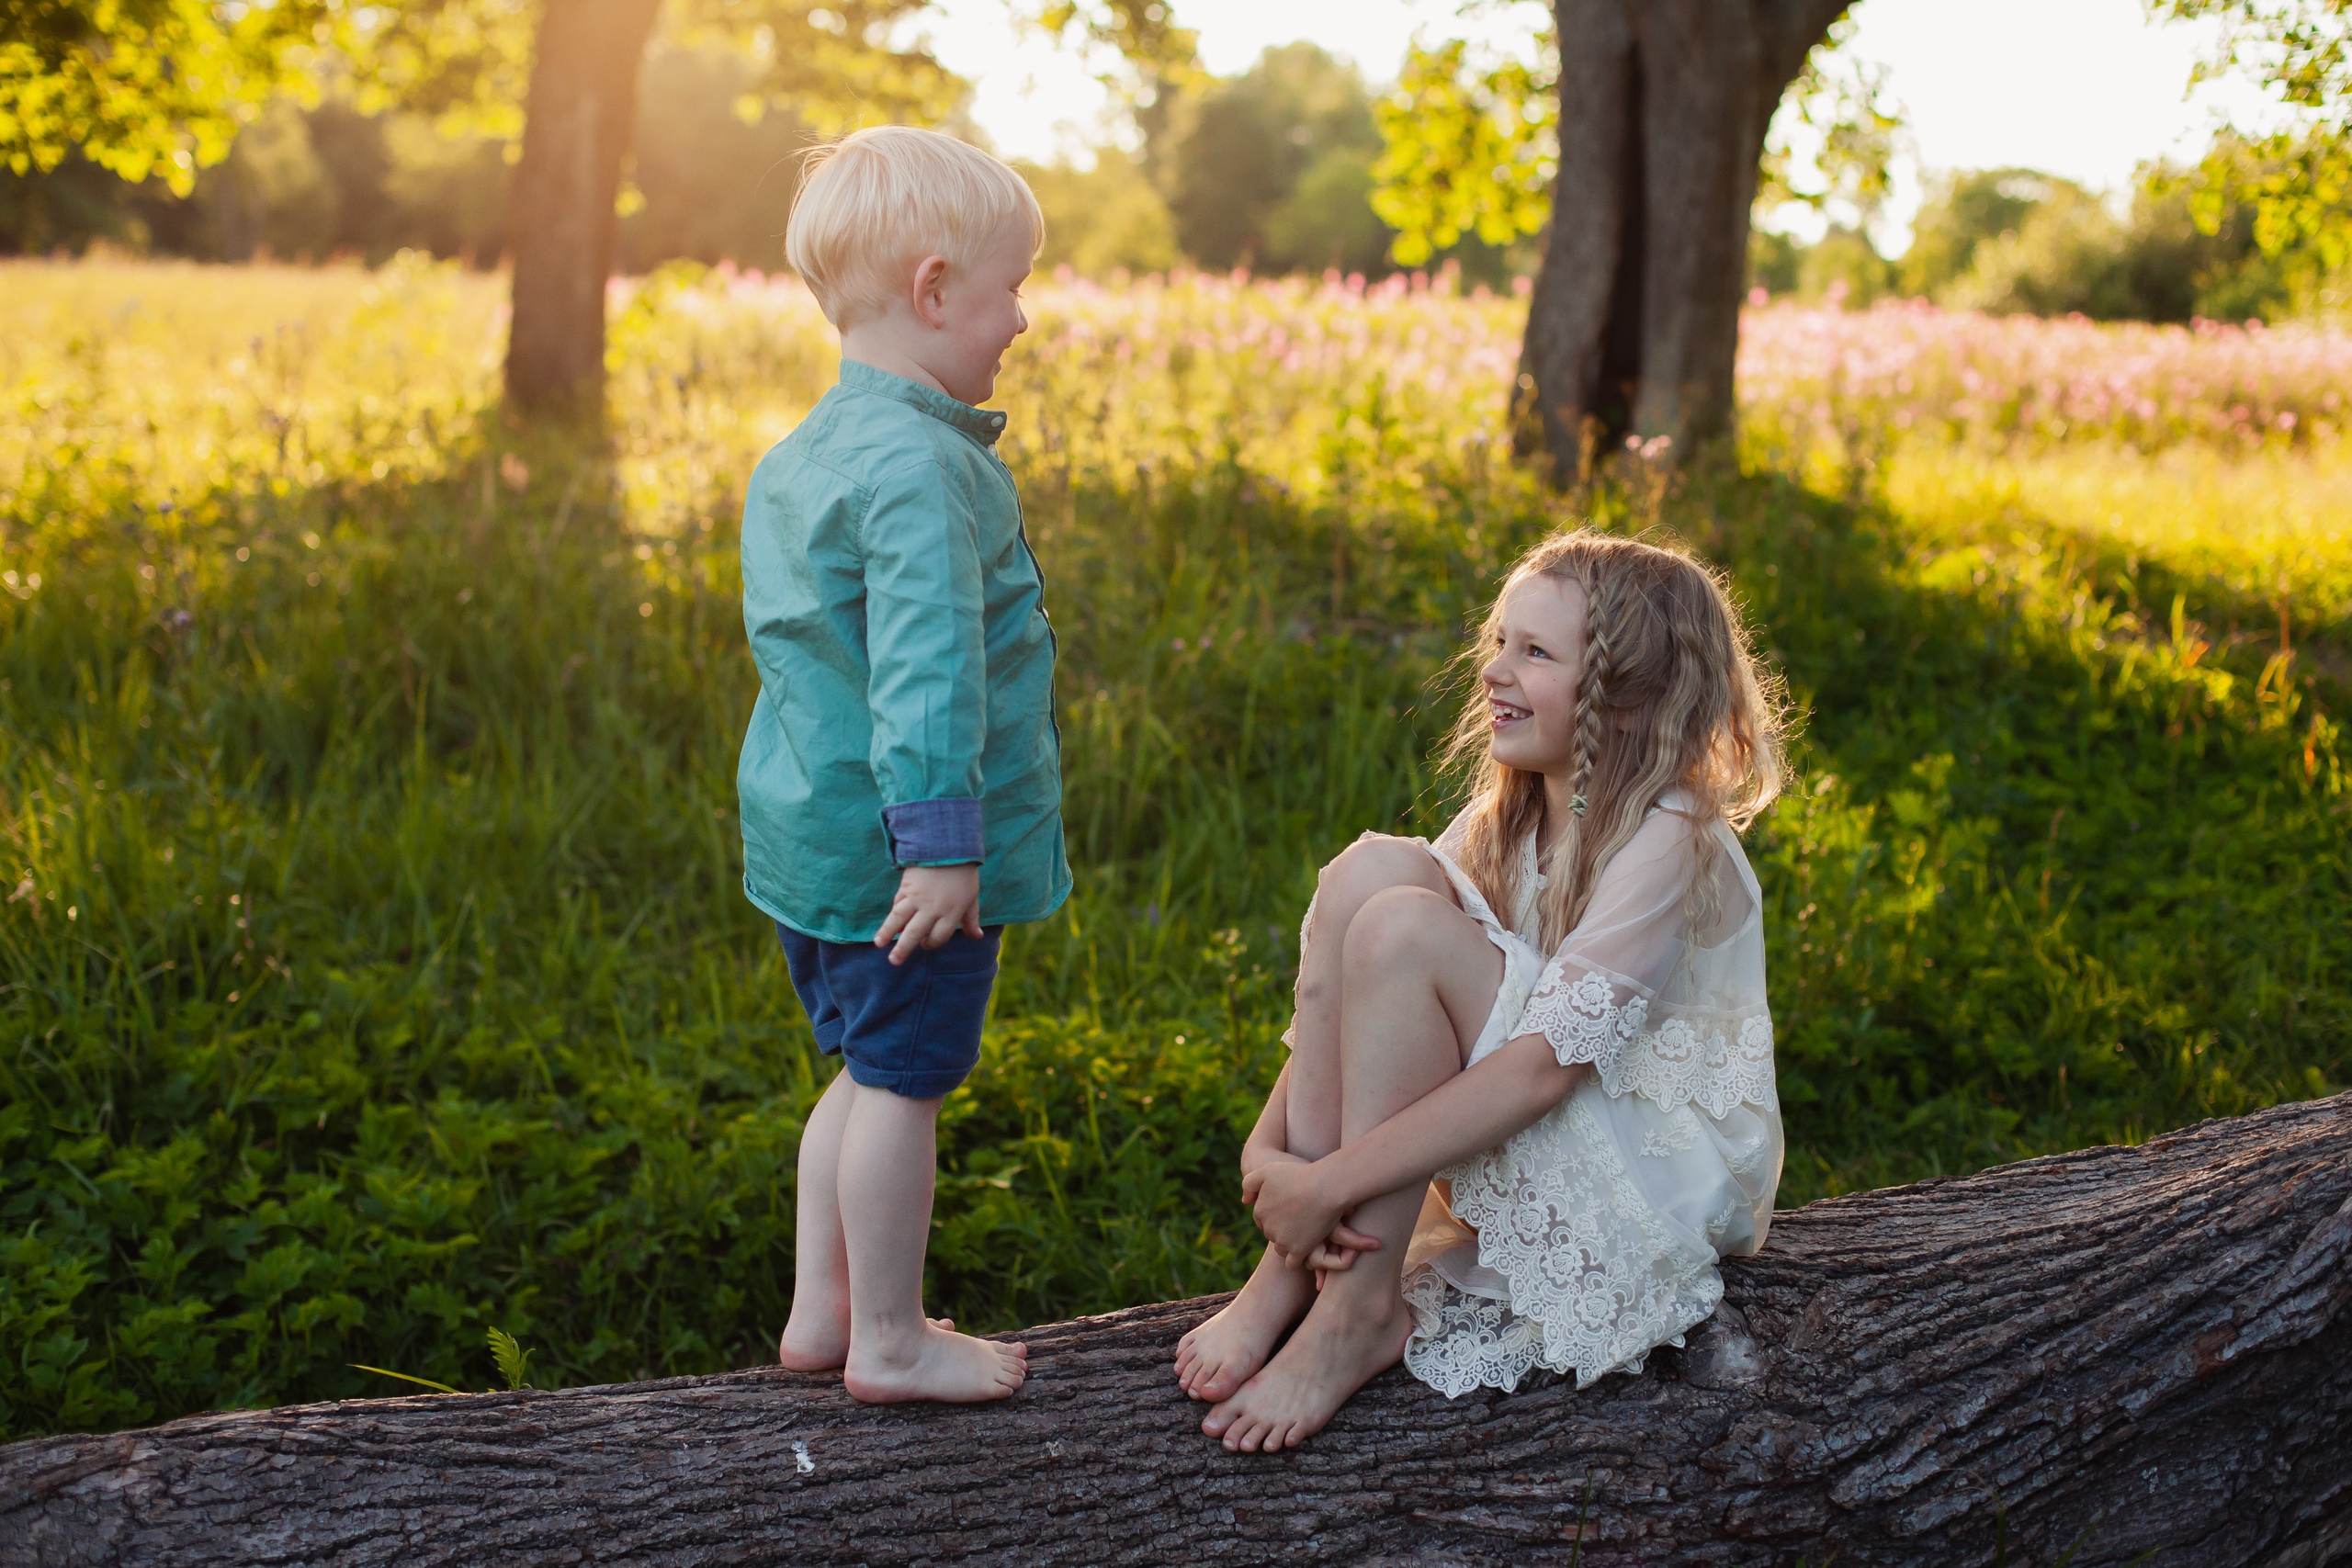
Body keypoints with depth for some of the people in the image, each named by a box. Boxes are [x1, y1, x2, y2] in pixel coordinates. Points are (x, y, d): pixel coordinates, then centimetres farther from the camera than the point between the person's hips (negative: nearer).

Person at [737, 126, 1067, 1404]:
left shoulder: (800, 456, 12)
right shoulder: (921, 464, -21)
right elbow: (925, 662, -28)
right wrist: (941, 839, -28)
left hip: (809, 828, 10)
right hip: (898, 846, -10)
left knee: (870, 1073, 20)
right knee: (903, 1083, 2)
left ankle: (822, 1311, 29)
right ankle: (890, 1342, 15)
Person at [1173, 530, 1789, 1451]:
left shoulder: (1669, 840, -20)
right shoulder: (1505, 818, 4)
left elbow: (1546, 1064, -29)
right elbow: (1348, 1000, -3)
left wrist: (1329, 1182, -29)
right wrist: (1270, 1146, -20)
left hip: (1665, 1178, -7)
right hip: (1536, 1156, 7)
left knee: (1402, 928, -26)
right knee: (1372, 868, -14)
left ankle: (1361, 1311, -18)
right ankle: (1289, 1268, -14)